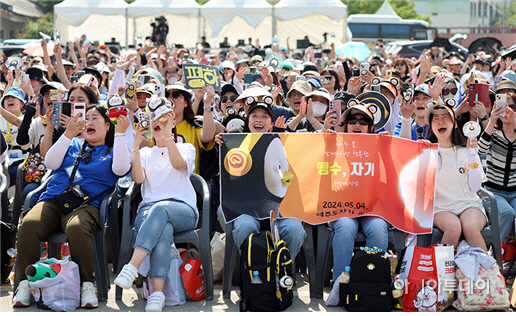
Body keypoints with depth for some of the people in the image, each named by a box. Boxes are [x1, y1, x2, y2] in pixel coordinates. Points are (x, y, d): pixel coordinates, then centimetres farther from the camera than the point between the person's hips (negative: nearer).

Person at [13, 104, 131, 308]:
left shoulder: (112, 152, 18)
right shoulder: (73, 145, 26)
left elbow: (121, 168, -5)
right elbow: (50, 163, 10)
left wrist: (120, 133, -5)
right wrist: (68, 134, 0)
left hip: (86, 205, -3)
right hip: (53, 201, 3)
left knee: (76, 228, -39)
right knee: (29, 224, -30)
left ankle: (87, 284, -26)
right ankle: (26, 282, -20)